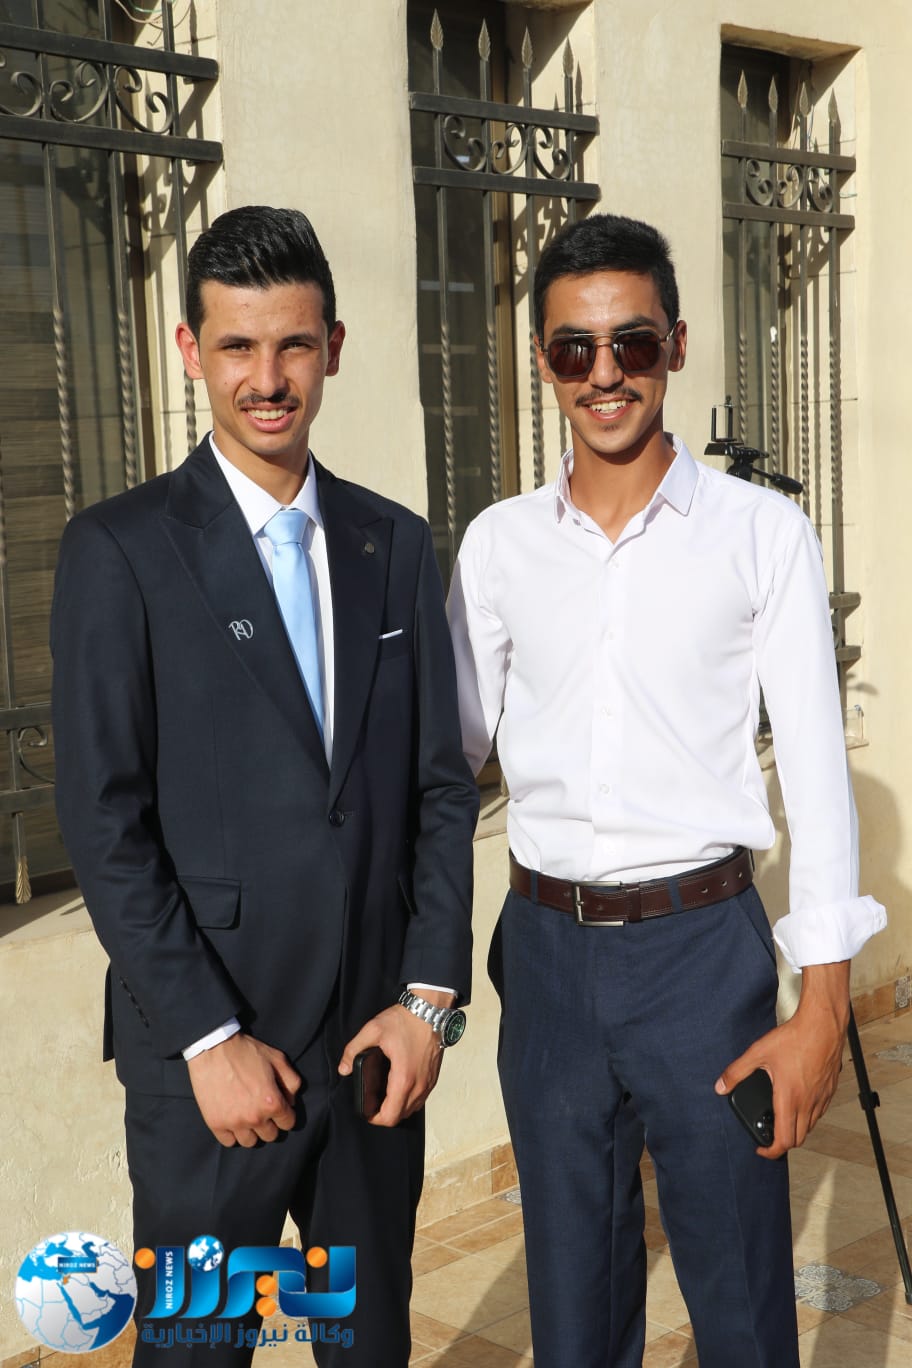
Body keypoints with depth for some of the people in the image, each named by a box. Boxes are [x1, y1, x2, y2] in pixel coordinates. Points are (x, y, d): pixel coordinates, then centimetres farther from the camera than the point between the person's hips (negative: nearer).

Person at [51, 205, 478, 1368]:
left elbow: (442, 787, 6)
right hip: (209, 1052, -4)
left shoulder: (395, 544, 6)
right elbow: (104, 824, -11)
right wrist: (209, 1040, -13)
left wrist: (428, 998, -3)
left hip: (382, 1040, 4)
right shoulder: (120, 550, -8)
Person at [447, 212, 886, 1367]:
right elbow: (452, 744, 9)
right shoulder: (498, 544, 3)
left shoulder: (761, 534, -5)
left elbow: (813, 764, -5)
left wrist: (822, 1006, -8)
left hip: (701, 940, -2)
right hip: (545, 943, 3)